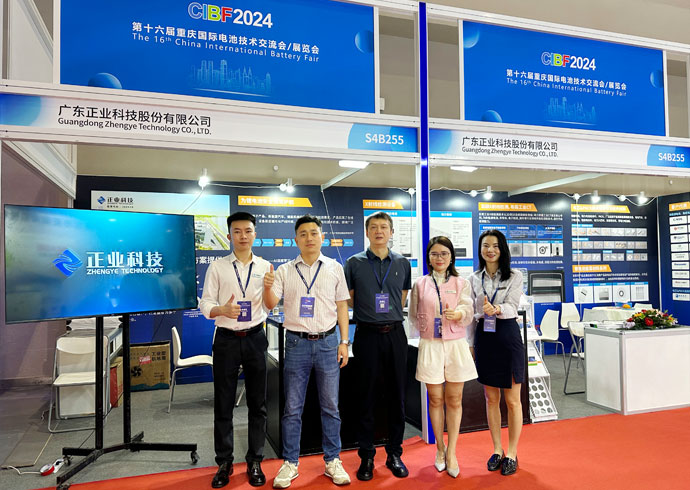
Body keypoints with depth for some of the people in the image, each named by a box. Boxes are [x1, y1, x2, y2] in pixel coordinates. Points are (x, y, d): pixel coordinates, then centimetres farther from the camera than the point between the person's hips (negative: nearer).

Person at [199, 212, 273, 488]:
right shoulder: (217, 267, 1)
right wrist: (222, 309, -22)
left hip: (255, 338, 1)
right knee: (223, 403, 7)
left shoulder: (265, 267, 4)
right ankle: (224, 463, 23)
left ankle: (255, 462, 23)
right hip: (226, 339, -1)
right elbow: (205, 304, -2)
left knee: (257, 403, 8)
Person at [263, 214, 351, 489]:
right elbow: (271, 305, -1)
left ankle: (332, 461, 24)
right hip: (297, 343, 0)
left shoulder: (334, 268, 4)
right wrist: (267, 287, -23)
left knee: (330, 406, 9)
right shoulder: (285, 271, 3)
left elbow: (342, 307, 6)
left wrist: (344, 342, 1)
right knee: (292, 407, 7)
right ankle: (290, 463, 22)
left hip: (327, 342, 1)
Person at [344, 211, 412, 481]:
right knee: (367, 396, 5)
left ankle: (395, 453, 23)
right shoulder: (354, 263, 1)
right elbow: (348, 300, 7)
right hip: (367, 335, -2)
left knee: (396, 395, 8)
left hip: (395, 334, 2)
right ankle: (366, 456, 18)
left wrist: (389, 315, 8)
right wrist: (369, 313, 4)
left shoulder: (402, 263, 7)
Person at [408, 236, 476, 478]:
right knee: (435, 400, 8)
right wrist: (426, 329, -3)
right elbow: (414, 316, 11)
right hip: (430, 346, 0)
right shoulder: (420, 284, 5)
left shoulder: (461, 284, 3)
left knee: (454, 400, 6)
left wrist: (458, 314, -30)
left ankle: (451, 452, 19)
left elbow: (468, 312, -9)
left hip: (455, 345, 0)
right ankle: (440, 448, 26)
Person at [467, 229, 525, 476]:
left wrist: (496, 309, -36)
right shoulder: (474, 279, 7)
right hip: (484, 338, 3)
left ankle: (511, 453, 19)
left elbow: (512, 307, -14)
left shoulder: (514, 277, -1)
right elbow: (472, 315, 10)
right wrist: (471, 344, 7)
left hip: (508, 337, -2)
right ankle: (497, 450, 25)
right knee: (491, 399, 11)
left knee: (512, 400, 5)